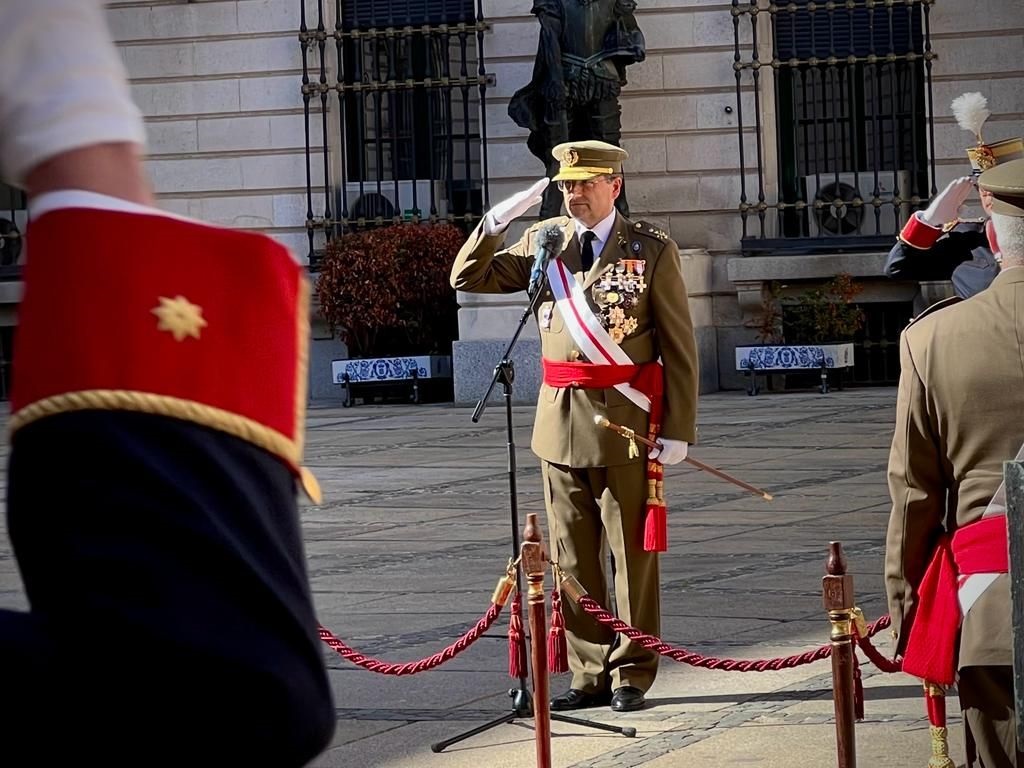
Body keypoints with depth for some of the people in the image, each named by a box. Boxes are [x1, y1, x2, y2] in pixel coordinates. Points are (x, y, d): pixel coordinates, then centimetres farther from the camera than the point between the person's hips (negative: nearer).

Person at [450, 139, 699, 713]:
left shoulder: (652, 250, -2)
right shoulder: (544, 242, 9)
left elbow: (679, 346, -2)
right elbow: (470, 279, 8)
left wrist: (678, 429, -7)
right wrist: (497, 222, -8)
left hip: (626, 423, -4)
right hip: (561, 420, 4)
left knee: (633, 553, 2)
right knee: (574, 559, 8)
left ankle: (631, 674, 11)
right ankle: (591, 675, 15)